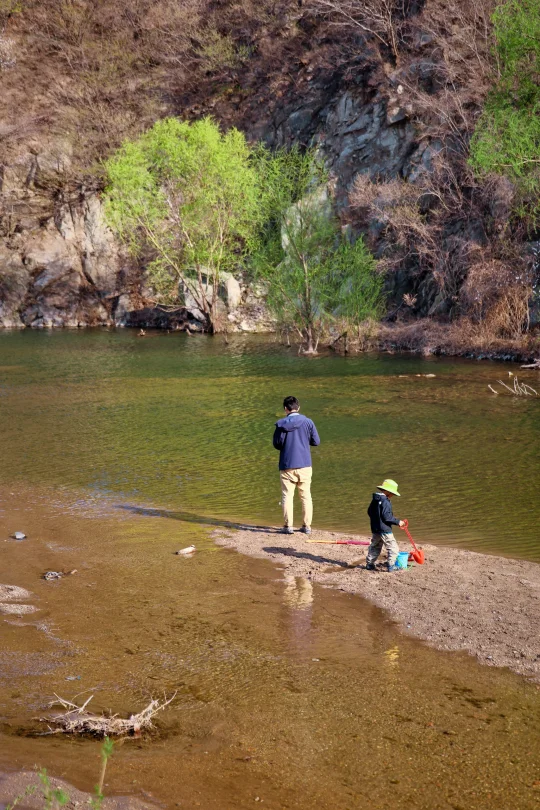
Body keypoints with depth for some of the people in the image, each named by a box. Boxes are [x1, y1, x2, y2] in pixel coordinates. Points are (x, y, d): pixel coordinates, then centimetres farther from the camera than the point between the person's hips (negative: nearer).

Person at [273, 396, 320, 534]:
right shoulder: (307, 422, -2)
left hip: (287, 465, -2)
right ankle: (307, 526, 10)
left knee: (287, 496, 5)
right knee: (306, 496, 10)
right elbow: (316, 442, 1)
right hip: (304, 465, 2)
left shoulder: (281, 424, -7)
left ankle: (288, 526, 2)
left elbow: (277, 444, -6)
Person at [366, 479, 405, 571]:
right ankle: (391, 565, -4)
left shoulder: (374, 500, 9)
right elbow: (387, 516, -22)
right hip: (385, 530, -9)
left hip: (375, 529, 9)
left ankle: (369, 564, 25)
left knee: (375, 547, 21)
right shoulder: (385, 502, -18)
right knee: (393, 548, -1)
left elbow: (369, 512, 19)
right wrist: (398, 522, -14)